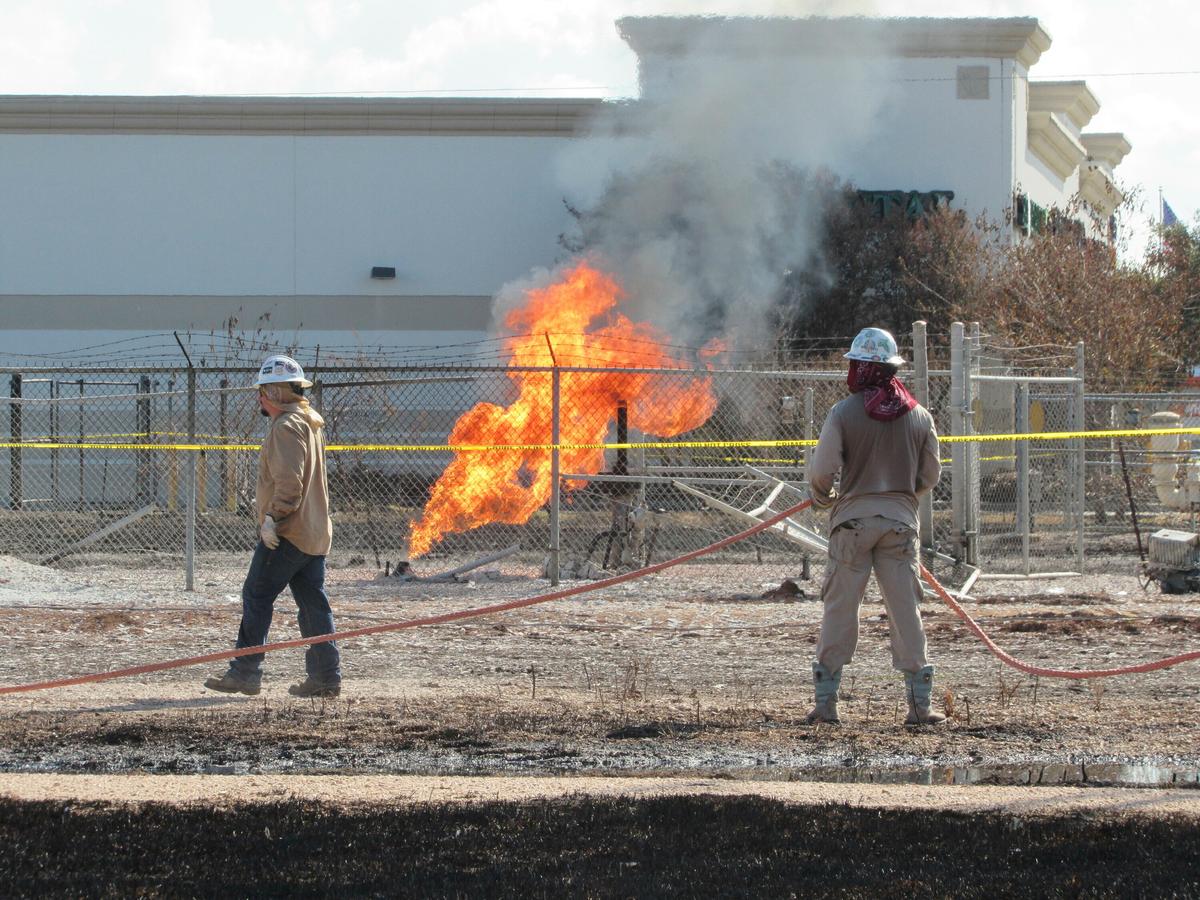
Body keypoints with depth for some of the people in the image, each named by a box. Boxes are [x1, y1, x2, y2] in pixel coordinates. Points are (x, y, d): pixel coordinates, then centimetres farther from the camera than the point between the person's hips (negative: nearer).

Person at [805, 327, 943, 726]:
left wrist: (821, 498, 12)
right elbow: (929, 475, 8)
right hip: (901, 519, 2)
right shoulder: (919, 416, 2)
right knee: (905, 609, 5)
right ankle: (920, 703, 4)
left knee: (839, 608, 4)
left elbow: (822, 468, -9)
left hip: (853, 517, -2)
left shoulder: (844, 412, -7)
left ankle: (825, 701, 5)